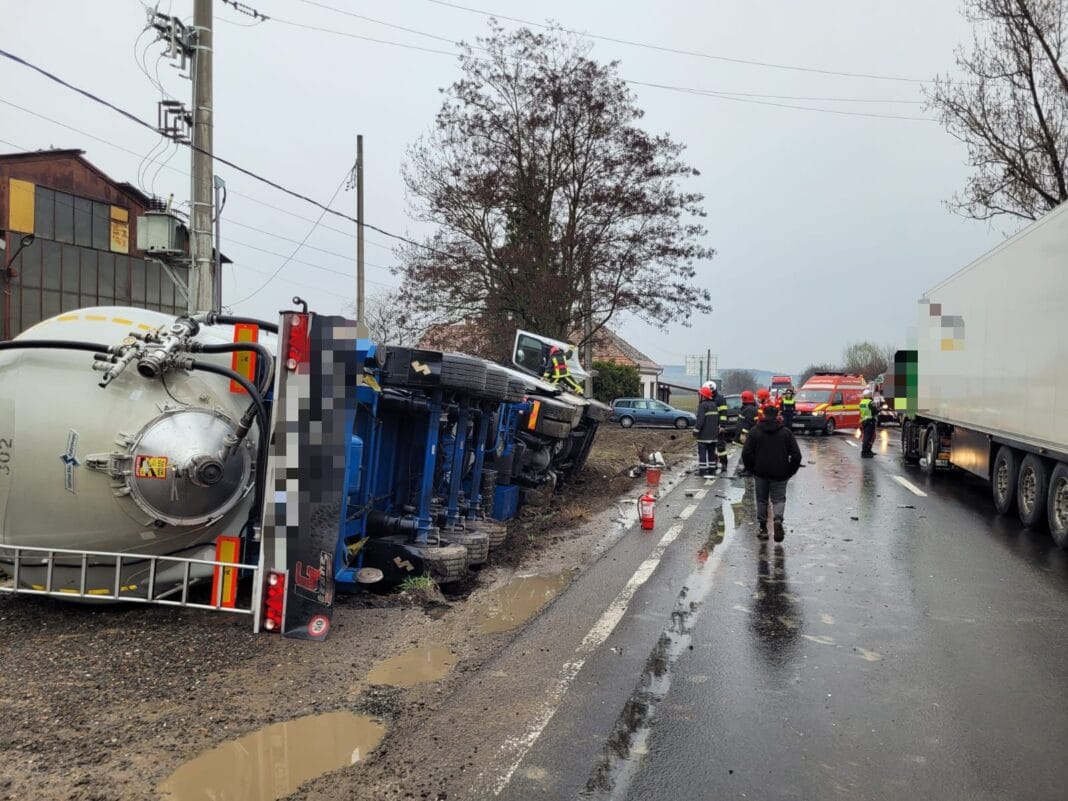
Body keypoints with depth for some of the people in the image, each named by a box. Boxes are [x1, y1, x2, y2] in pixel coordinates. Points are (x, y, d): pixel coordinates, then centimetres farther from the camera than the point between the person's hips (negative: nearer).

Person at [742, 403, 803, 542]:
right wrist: (790, 472, 6)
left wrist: (752, 469, 5)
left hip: (760, 473, 0)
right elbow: (796, 454, -3)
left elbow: (746, 454, -7)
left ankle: (763, 528, 14)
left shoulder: (754, 432, -1)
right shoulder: (786, 432, 0)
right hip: (779, 474, 0)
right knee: (779, 499, 8)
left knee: (762, 500, 13)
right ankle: (778, 519, -20)